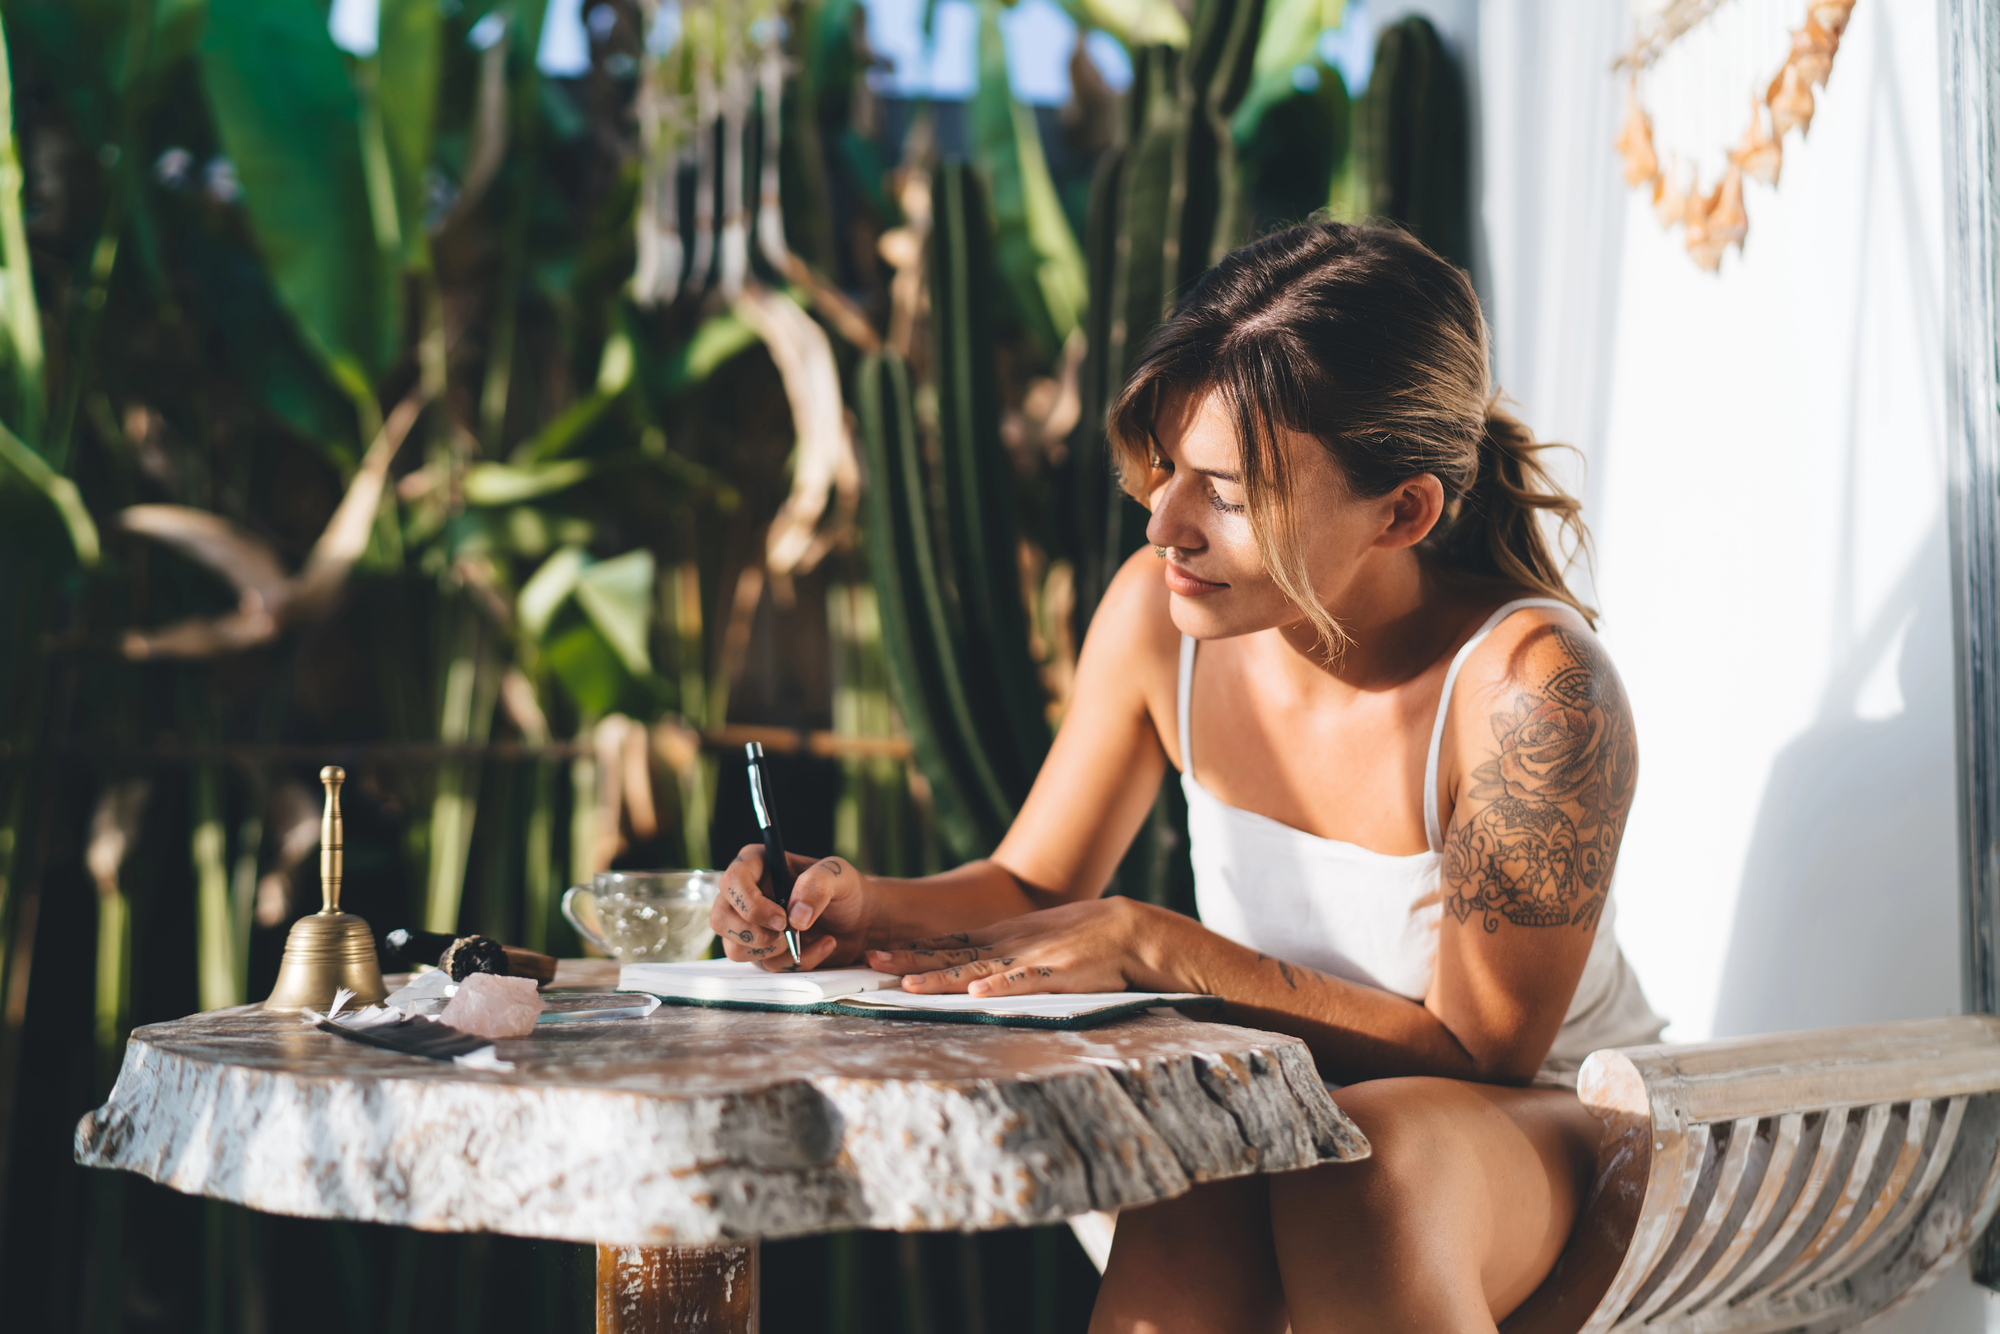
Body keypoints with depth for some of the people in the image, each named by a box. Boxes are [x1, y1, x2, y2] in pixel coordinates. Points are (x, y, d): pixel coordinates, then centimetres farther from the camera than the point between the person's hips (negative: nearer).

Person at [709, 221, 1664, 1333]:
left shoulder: (1532, 687, -26)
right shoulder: (1161, 614, -11)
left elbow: (1476, 1054, -21)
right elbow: (1032, 886, 4)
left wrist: (1150, 945, -28)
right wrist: (866, 907, -19)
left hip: (1548, 1125, -3)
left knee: (1372, 1167, -38)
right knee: (1193, 1207, -33)